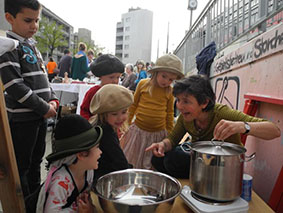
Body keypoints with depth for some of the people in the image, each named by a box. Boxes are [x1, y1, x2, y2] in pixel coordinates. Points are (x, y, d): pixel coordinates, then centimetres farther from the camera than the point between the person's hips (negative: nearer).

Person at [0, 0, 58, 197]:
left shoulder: (32, 46, 15)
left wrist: (53, 100, 1)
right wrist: (44, 108, -16)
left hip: (41, 116, 9)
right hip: (22, 119, -9)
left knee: (36, 161, 20)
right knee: (21, 166, 5)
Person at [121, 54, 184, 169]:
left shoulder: (169, 91, -2)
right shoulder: (143, 84, -3)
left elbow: (169, 112, 9)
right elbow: (133, 104, 7)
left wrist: (170, 132, 13)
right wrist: (127, 122, 11)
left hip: (159, 133, 0)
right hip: (139, 130, 0)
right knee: (131, 162, 12)